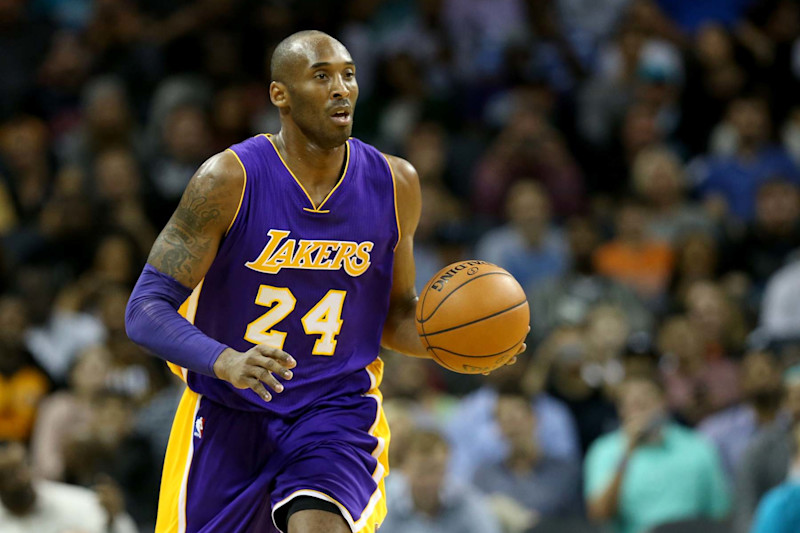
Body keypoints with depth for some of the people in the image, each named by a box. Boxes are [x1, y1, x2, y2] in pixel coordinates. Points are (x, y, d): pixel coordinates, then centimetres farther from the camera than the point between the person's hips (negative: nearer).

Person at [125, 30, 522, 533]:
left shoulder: (395, 184, -2)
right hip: (230, 412, -1)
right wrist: (226, 362, -34)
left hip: (338, 410, 1)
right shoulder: (228, 180, -14)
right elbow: (145, 312, -15)